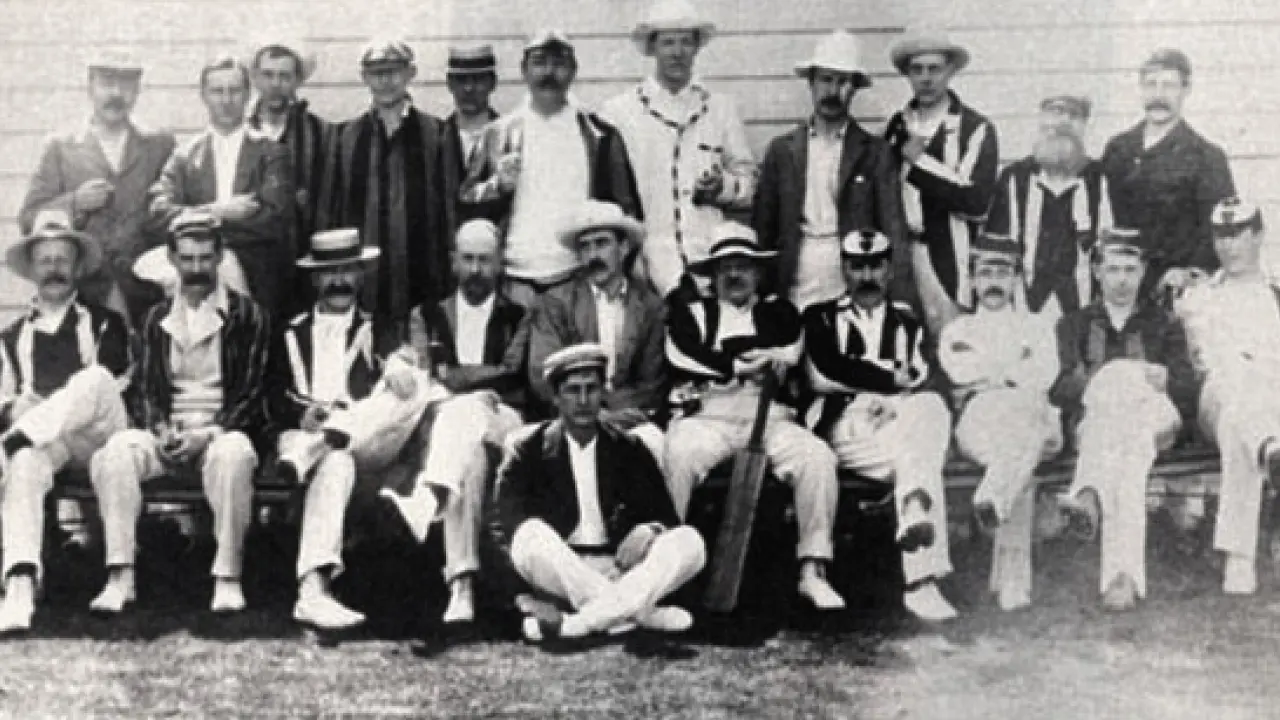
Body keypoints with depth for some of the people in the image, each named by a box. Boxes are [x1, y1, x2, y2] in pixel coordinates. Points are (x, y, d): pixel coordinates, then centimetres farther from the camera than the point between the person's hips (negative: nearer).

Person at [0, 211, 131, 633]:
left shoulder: (104, 324, 19)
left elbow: (118, 385, 5)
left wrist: (53, 407, -9)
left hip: (98, 436, -1)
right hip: (41, 437, 1)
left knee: (95, 377, -34)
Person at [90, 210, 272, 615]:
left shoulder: (247, 316, 5)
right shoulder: (158, 319, 16)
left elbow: (250, 393, -1)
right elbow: (145, 388, 11)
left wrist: (208, 434, -17)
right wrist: (160, 430, -10)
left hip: (223, 432, -3)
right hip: (167, 433, 3)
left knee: (233, 456, -38)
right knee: (115, 451, -28)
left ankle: (228, 580, -31)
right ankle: (121, 578, -29)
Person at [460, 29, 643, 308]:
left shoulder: (599, 135, 9)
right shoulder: (498, 134, 12)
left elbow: (627, 209, 9)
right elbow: (467, 199, 12)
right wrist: (499, 184, -8)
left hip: (580, 281, 0)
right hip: (518, 281, 1)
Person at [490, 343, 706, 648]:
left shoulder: (627, 449, 13)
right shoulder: (530, 448, 7)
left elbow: (663, 513, 11)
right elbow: (503, 524, -1)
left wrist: (649, 529, -15)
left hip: (618, 565, 2)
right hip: (558, 571, -2)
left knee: (690, 542, -23)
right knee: (530, 535, -33)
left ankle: (579, 622, -38)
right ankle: (638, 611, -32)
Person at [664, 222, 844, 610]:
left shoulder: (779, 311, 25)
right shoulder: (690, 312, 21)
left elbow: (790, 352, 4)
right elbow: (682, 355, -1)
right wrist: (742, 366, -5)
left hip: (770, 418, 2)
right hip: (706, 416, -2)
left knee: (818, 456, -27)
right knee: (679, 455, -35)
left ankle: (813, 570, -24)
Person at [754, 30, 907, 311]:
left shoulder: (876, 152, 4)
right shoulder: (782, 149, 9)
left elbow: (894, 231, -1)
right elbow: (763, 229, 9)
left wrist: (902, 304, -11)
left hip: (856, 294, -1)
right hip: (795, 295, 1)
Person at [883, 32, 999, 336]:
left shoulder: (976, 129, -3)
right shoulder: (897, 126, 11)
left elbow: (977, 202, -14)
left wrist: (919, 160, -10)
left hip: (952, 269, -4)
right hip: (897, 262, 4)